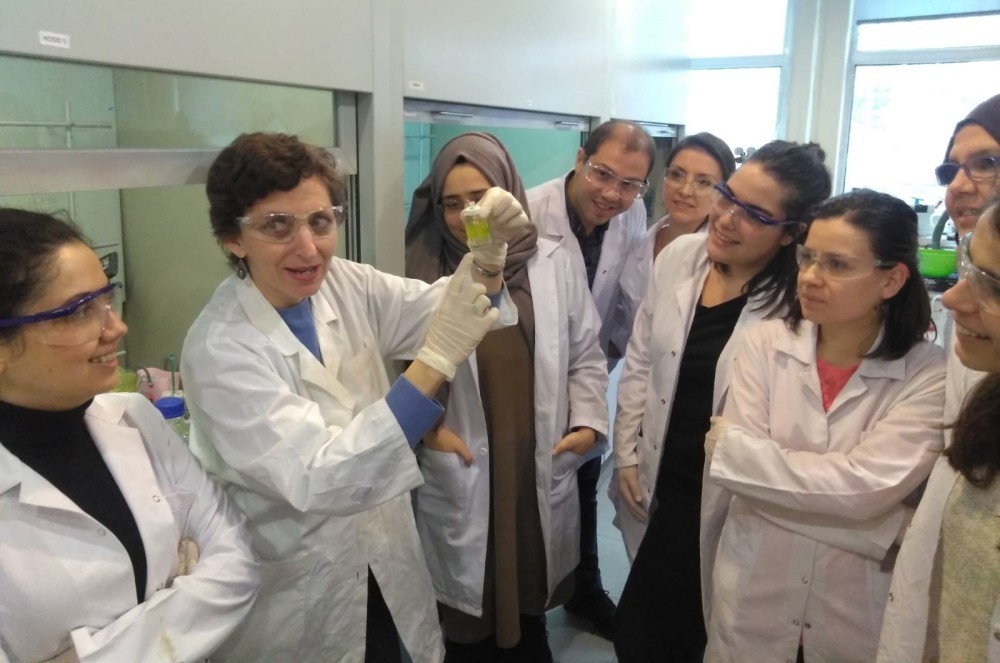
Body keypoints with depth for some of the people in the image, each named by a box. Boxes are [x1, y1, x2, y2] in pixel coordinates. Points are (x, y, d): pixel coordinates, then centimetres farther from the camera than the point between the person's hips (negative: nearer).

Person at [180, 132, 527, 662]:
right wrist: (435, 361, -42)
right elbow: (317, 482, -33)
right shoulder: (218, 348, -25)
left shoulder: (344, 284, -7)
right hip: (298, 598, -5)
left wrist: (489, 252, -28)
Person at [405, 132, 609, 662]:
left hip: (540, 470, 2)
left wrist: (588, 420, -5)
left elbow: (585, 356, 6)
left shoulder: (555, 264, 1)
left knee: (530, 606, 21)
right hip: (460, 475, -2)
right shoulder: (426, 275, -6)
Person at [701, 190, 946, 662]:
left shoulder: (928, 375, -12)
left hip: (854, 615, 0)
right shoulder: (766, 344, -10)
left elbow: (865, 489, -24)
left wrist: (732, 444, -19)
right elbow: (731, 472, -17)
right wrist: (887, 527, -17)